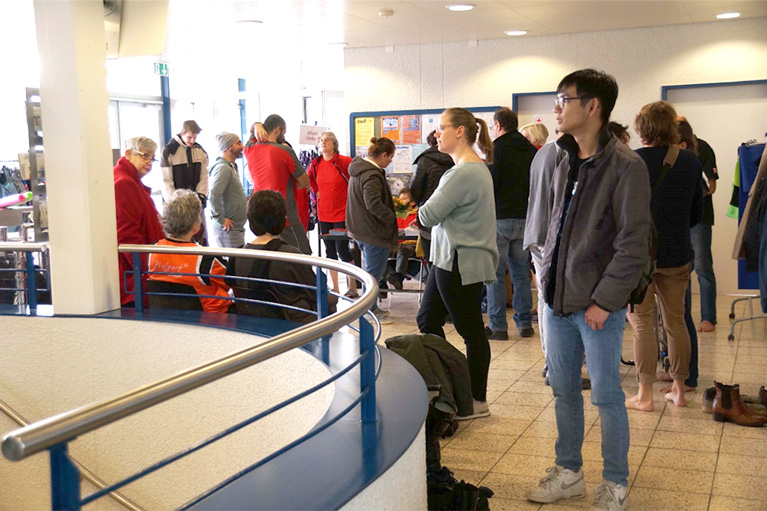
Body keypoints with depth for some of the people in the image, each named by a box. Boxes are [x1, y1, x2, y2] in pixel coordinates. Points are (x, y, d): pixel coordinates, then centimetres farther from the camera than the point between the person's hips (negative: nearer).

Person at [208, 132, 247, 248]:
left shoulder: (231, 166, 16)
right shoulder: (223, 168, -17)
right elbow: (214, 195, -28)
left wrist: (245, 199, 14)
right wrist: (221, 220, -22)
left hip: (236, 228, 10)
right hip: (228, 230, -10)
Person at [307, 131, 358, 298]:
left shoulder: (344, 161, -10)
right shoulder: (315, 164, 5)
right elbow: (309, 178, 25)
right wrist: (316, 191, 11)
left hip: (342, 213, -5)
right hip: (323, 214, 5)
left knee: (342, 249, -7)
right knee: (330, 251, 9)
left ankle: (352, 287, 7)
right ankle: (335, 288, 18)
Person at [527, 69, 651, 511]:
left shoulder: (626, 166, -14)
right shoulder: (566, 163, 11)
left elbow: (633, 245, -16)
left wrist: (604, 300, -17)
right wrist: (550, 278, 10)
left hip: (598, 305, -7)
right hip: (559, 299, 7)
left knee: (606, 396, 5)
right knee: (564, 391, 15)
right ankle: (569, 473, 31)